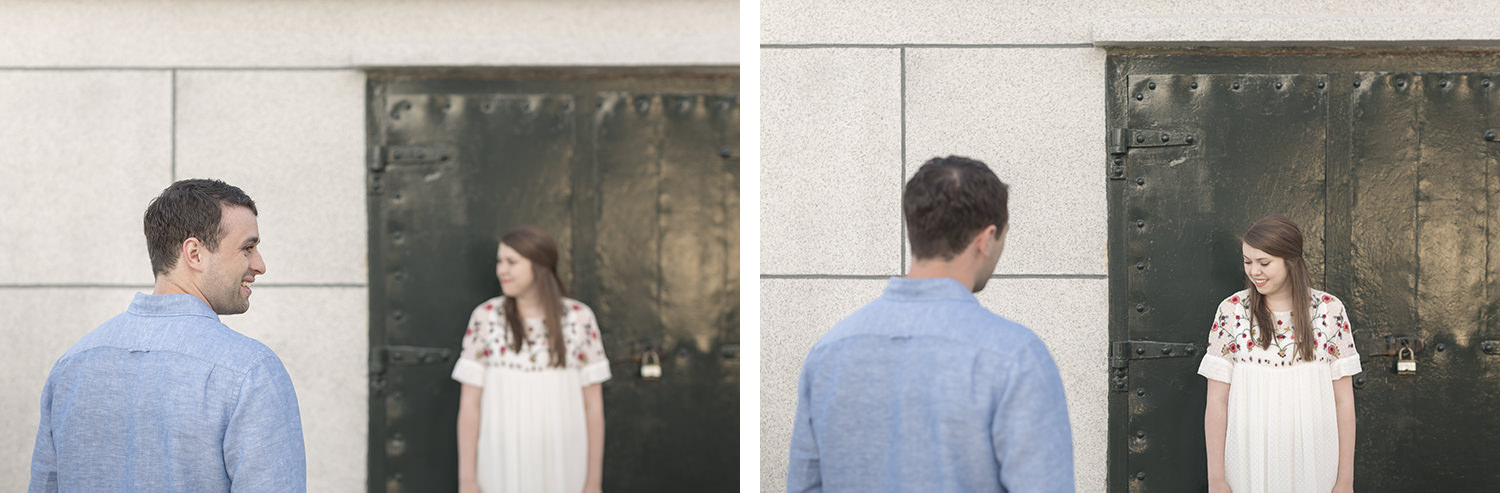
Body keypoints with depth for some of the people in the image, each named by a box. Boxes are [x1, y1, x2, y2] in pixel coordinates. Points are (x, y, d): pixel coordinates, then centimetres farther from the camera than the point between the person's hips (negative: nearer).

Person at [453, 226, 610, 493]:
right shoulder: (485, 318, -2)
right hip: (501, 468, 0)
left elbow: (593, 403, 1)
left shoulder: (579, 318, -2)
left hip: (562, 468, 0)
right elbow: (470, 403, -1)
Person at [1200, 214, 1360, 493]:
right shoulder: (1231, 311, -2)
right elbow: (1216, 402, -3)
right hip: (1249, 464, 0)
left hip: (1311, 464, 0)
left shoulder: (1330, 311, -1)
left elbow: (1344, 400, 1)